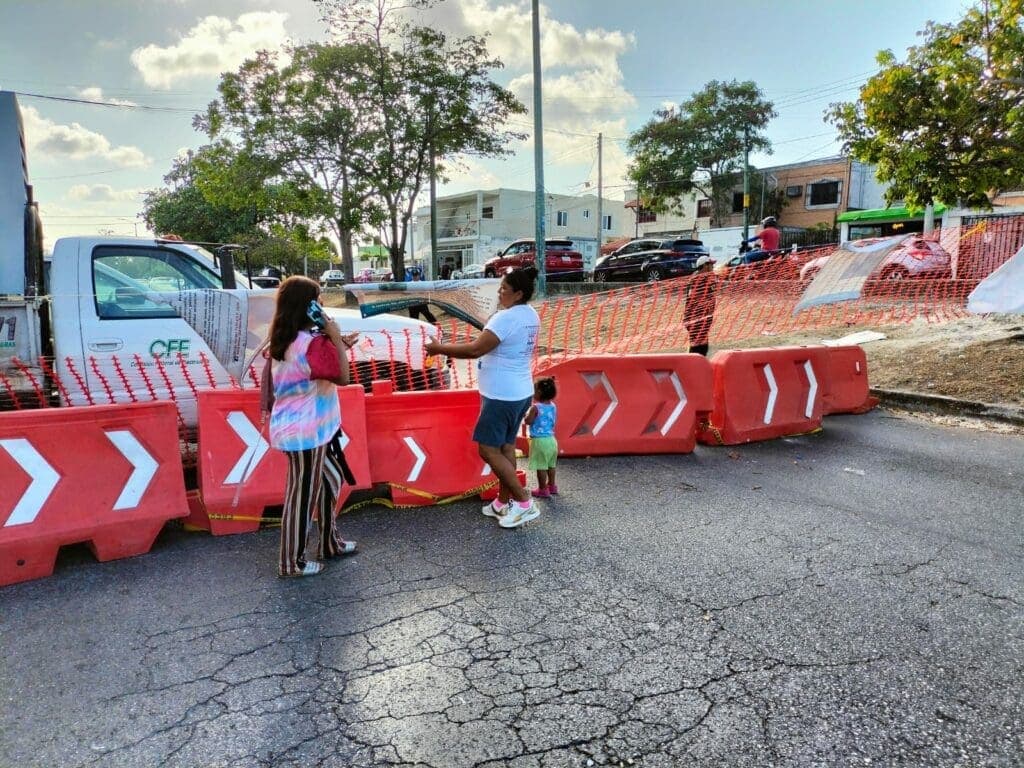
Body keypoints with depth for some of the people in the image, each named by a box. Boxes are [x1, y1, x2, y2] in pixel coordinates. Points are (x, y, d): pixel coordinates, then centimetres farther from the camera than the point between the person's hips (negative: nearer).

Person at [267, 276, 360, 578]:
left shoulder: (285, 340, 9)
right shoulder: (304, 343, -23)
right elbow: (342, 376, -19)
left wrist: (339, 346, 13)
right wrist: (336, 340, -13)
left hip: (296, 426, 10)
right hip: (305, 430, -10)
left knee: (330, 479, 21)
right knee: (303, 494, 2)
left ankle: (329, 543, 34)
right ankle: (292, 563, 17)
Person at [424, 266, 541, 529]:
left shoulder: (506, 317, -22)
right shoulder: (530, 315, 9)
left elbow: (476, 350, -25)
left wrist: (441, 348, -12)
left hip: (502, 396, -10)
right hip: (519, 392, 10)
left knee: (488, 450, -2)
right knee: (505, 447, 15)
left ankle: (523, 502, 1)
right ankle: (503, 502, 24)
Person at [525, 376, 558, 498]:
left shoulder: (536, 408, -17)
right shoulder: (553, 406, 4)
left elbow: (528, 421, -15)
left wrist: (527, 413, 2)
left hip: (539, 440, -8)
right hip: (551, 439, 8)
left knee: (541, 466, 2)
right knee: (551, 465, 19)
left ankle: (543, 489, 8)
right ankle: (551, 486, 31)